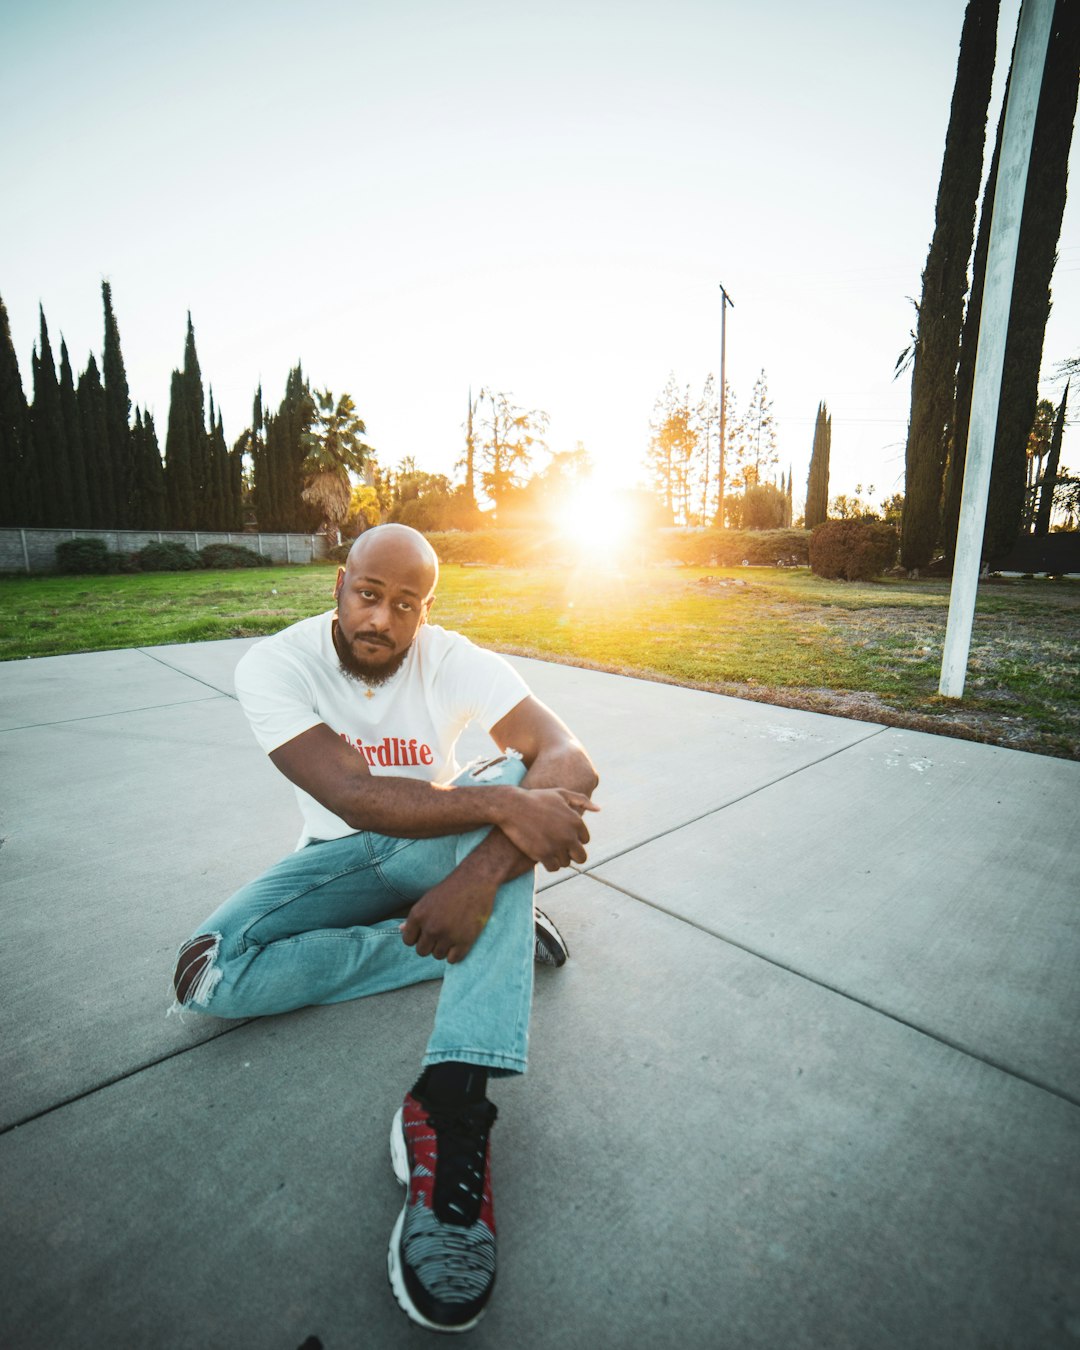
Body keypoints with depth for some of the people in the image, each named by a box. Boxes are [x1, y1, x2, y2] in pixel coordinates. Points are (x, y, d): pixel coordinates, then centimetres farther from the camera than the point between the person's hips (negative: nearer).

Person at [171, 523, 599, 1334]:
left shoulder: (458, 662, -14)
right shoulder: (276, 665, -17)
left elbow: (569, 764, -25)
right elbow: (355, 798, -31)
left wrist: (482, 872, -40)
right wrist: (501, 803, -39)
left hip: (436, 846, 0)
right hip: (344, 856, 1)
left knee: (517, 781, -30)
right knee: (212, 976, -24)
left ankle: (452, 1103, -37)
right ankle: (500, 937, -17)